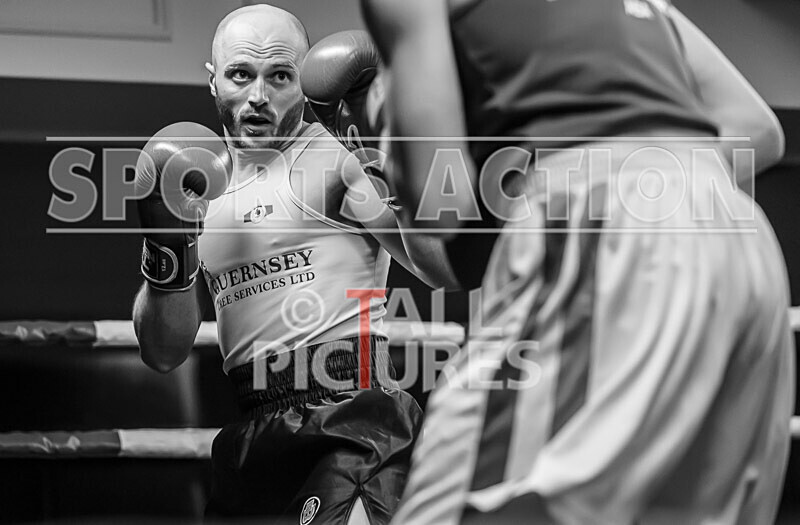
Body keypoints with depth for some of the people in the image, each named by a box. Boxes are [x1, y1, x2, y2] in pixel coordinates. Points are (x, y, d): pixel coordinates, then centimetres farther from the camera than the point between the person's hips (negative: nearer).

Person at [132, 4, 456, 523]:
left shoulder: (335, 158, -1)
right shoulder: (203, 192, 17)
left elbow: (450, 268, -11)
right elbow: (165, 354, 15)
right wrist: (168, 254, -2)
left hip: (355, 428, -7)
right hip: (254, 440, 7)